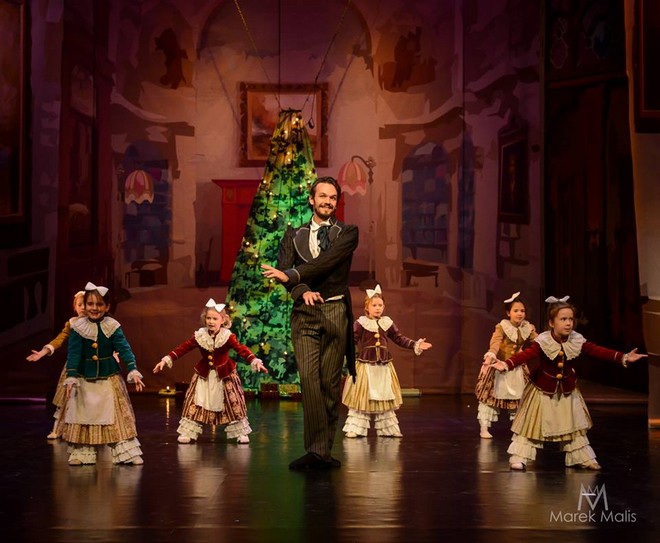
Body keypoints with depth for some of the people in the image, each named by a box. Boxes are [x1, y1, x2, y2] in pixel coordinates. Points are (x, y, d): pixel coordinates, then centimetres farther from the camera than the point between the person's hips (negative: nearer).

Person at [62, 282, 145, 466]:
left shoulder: (113, 327, -6)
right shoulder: (78, 328, -5)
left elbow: (124, 349, -12)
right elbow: (73, 354, -7)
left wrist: (133, 372, -23)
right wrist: (71, 378, -15)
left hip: (110, 379, -1)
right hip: (85, 381, 1)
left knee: (118, 416, 1)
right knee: (82, 417, 6)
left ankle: (126, 452, 5)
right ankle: (82, 453, 17)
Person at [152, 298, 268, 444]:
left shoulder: (227, 336, -17)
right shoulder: (199, 336, -10)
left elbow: (241, 349, -27)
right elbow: (183, 348, -8)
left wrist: (255, 361, -41)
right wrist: (166, 360, -14)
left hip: (224, 375, -2)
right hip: (204, 375, 2)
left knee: (233, 402, 1)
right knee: (195, 402, 2)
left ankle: (240, 432, 14)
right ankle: (189, 432, 12)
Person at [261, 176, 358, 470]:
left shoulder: (347, 233, 8)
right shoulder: (294, 234, 15)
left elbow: (329, 261, -10)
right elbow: (282, 268, -1)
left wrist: (291, 275, -16)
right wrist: (302, 291, -19)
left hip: (334, 311, -1)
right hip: (304, 313, 1)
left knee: (330, 382, -1)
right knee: (308, 379, -12)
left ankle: (321, 450, 4)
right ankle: (317, 450, -14)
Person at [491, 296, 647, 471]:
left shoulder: (577, 341, -11)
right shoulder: (543, 341, -23)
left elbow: (598, 351, -12)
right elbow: (526, 355, -34)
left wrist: (623, 358, -19)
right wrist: (507, 364, -50)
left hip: (567, 390, 4)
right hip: (543, 389, -4)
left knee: (573, 424, 14)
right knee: (533, 423, 1)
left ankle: (583, 458, 27)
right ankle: (519, 457, 9)